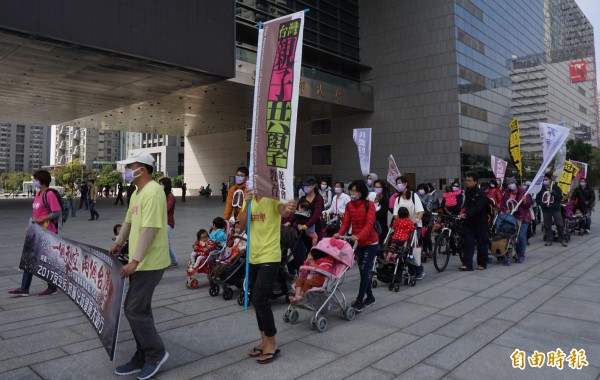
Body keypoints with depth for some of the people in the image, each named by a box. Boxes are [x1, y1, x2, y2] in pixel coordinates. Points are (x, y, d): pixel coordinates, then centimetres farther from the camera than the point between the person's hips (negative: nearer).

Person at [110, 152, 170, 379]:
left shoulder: (153, 192, -19)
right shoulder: (137, 192, 14)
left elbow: (149, 230, -25)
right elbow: (129, 221, 26)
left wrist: (134, 261, -25)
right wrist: (118, 244, 30)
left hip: (149, 263, -10)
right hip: (140, 262, 10)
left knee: (134, 310, -6)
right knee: (140, 310, 14)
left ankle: (156, 353, 11)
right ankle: (143, 358, 25)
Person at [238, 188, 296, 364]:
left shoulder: (273, 199, -12)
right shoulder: (250, 200, 8)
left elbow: (282, 211, -35)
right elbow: (242, 226, -1)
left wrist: (289, 209, -59)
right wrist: (247, 203, -14)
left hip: (269, 259, -7)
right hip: (253, 258, 7)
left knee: (260, 301, -8)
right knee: (257, 301, 14)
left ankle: (272, 343, 10)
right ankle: (265, 341, 29)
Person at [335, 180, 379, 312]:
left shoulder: (369, 205, -14)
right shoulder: (349, 206, 2)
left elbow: (369, 224, -24)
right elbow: (346, 222, -5)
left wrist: (359, 236, -40)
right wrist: (339, 233, -25)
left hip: (370, 243, -6)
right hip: (357, 243, 6)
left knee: (365, 271, -8)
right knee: (363, 271, 13)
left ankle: (359, 300, -4)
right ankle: (370, 297, 27)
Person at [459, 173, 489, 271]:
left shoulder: (481, 193, -13)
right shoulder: (467, 192, 11)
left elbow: (477, 208, -24)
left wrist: (466, 214, -31)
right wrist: (464, 214, 7)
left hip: (480, 222, -6)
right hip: (469, 222, 6)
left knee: (482, 243, 6)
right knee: (468, 243, 0)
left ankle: (482, 263, 17)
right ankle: (467, 264, -1)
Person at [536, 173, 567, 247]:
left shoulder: (556, 188, -1)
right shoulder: (542, 189, 3)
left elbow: (560, 198, -9)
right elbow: (537, 199, 4)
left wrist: (552, 192, -19)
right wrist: (544, 204, -10)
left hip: (556, 209, -1)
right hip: (546, 210, 2)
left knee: (560, 225, -2)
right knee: (547, 226, 5)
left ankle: (562, 240, 10)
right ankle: (549, 240, 15)